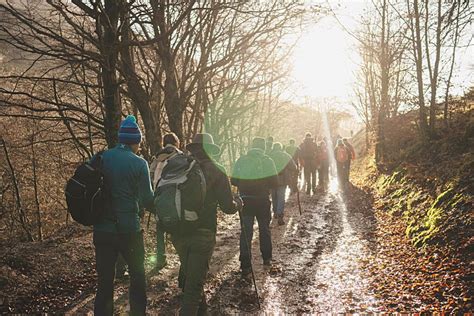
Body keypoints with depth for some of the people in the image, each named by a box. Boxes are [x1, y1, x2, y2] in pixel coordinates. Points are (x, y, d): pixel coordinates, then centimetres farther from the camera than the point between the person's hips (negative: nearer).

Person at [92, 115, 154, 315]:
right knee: (137, 276, 15)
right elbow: (147, 200, -7)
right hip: (129, 230, -3)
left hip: (102, 230, 3)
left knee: (104, 280, 11)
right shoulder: (139, 164, -9)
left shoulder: (100, 158, 2)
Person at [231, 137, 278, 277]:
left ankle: (245, 265, 1)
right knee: (264, 230, 18)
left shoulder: (241, 160, -2)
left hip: (245, 201, 1)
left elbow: (233, 181, 1)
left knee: (246, 232, 5)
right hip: (262, 201, -1)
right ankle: (267, 259, 30)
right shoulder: (267, 161, -8)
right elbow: (274, 183, -11)